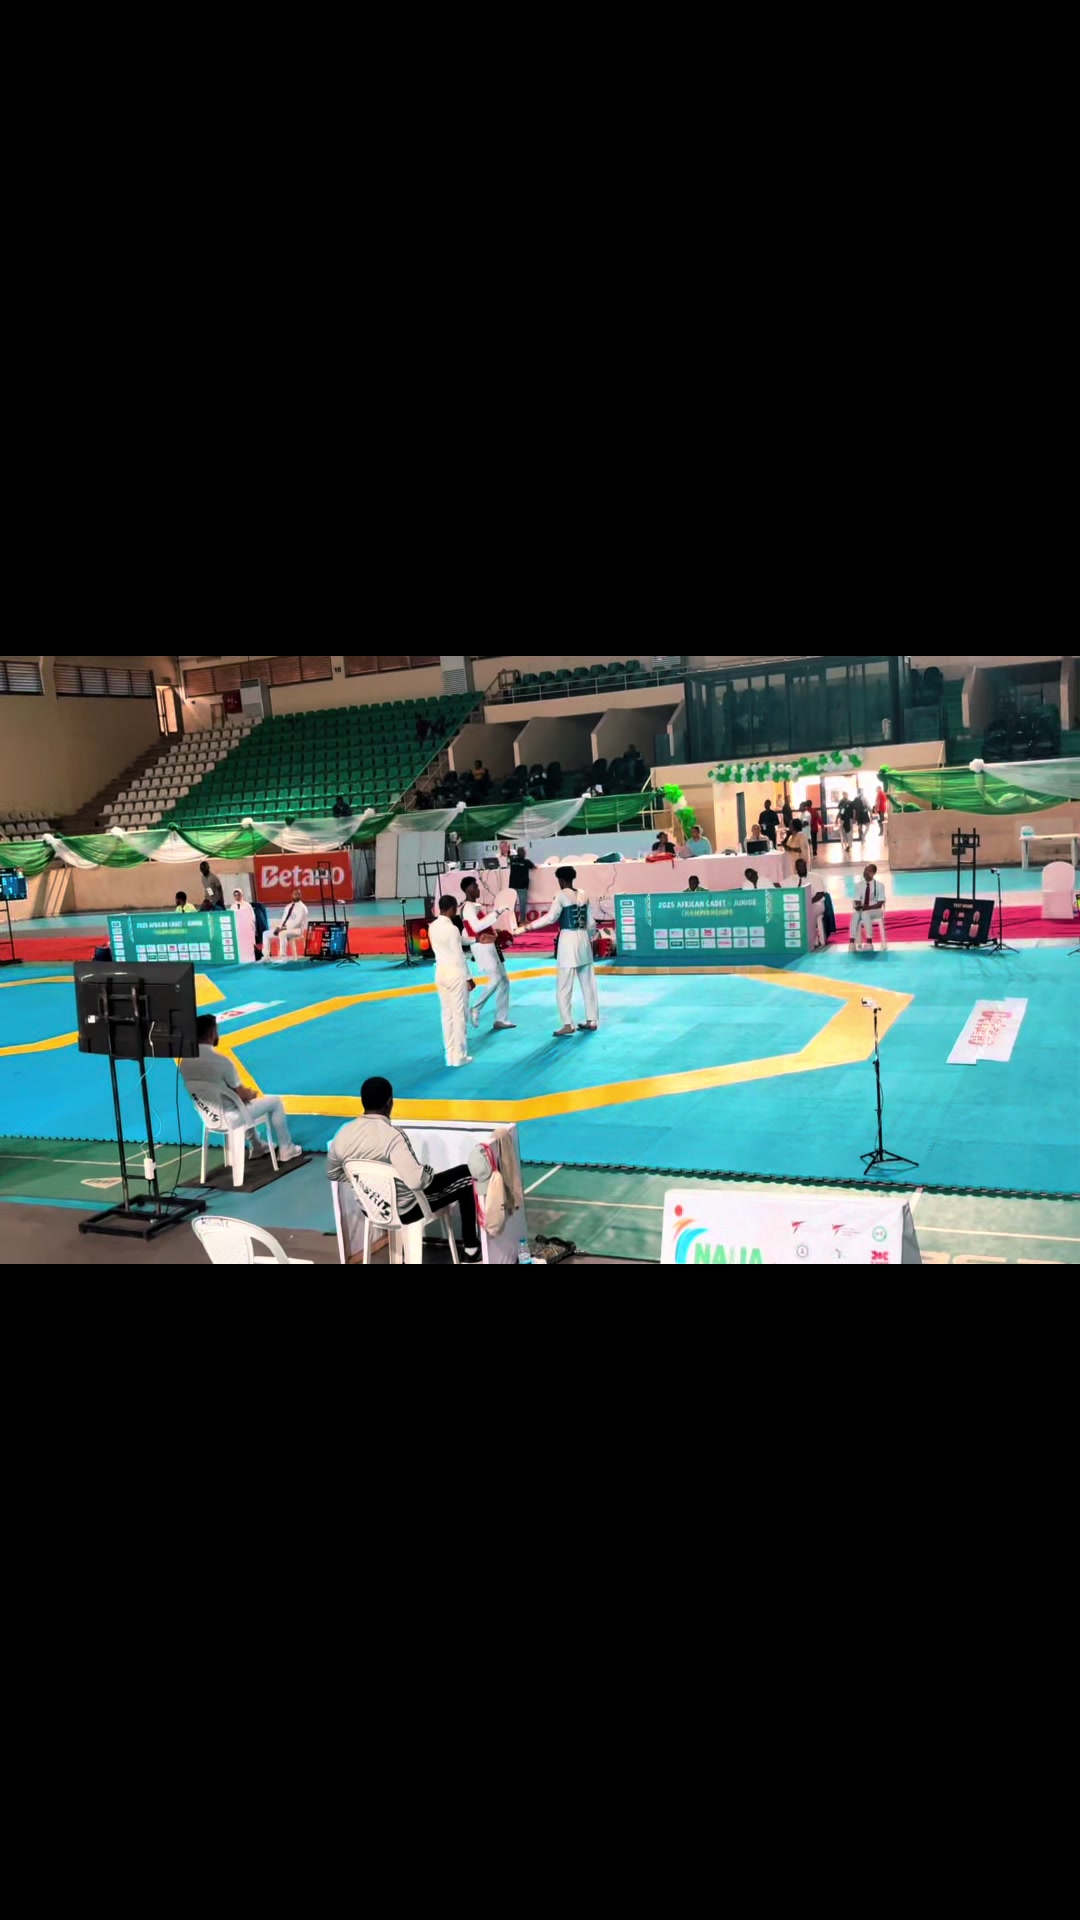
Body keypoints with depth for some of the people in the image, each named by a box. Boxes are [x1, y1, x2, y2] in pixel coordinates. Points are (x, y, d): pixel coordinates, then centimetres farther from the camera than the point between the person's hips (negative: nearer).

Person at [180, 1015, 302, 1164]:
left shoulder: (185, 1062, -5)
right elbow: (242, 1095, -16)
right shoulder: (221, 1061, -26)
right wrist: (252, 1093, 8)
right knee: (274, 1101, 13)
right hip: (230, 1118, -7)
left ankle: (256, 1148, 44)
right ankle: (286, 1150, 24)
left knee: (247, 1097, 35)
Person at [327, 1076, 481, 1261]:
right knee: (466, 1176, 11)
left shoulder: (343, 1134, -11)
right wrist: (428, 1172, -13)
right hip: (404, 1209, -7)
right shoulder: (392, 1135, -30)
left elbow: (333, 1174, 6)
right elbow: (417, 1181, -36)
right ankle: (471, 1250, 21)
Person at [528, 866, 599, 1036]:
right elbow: (591, 923, 11)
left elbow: (550, 918, -17)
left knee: (565, 987, -2)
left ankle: (568, 1024, -4)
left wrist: (529, 926, -12)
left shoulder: (561, 895, -10)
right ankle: (592, 1021, 19)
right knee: (588, 984, 12)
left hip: (568, 940, -7)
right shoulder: (584, 895, 9)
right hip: (583, 939, 7)